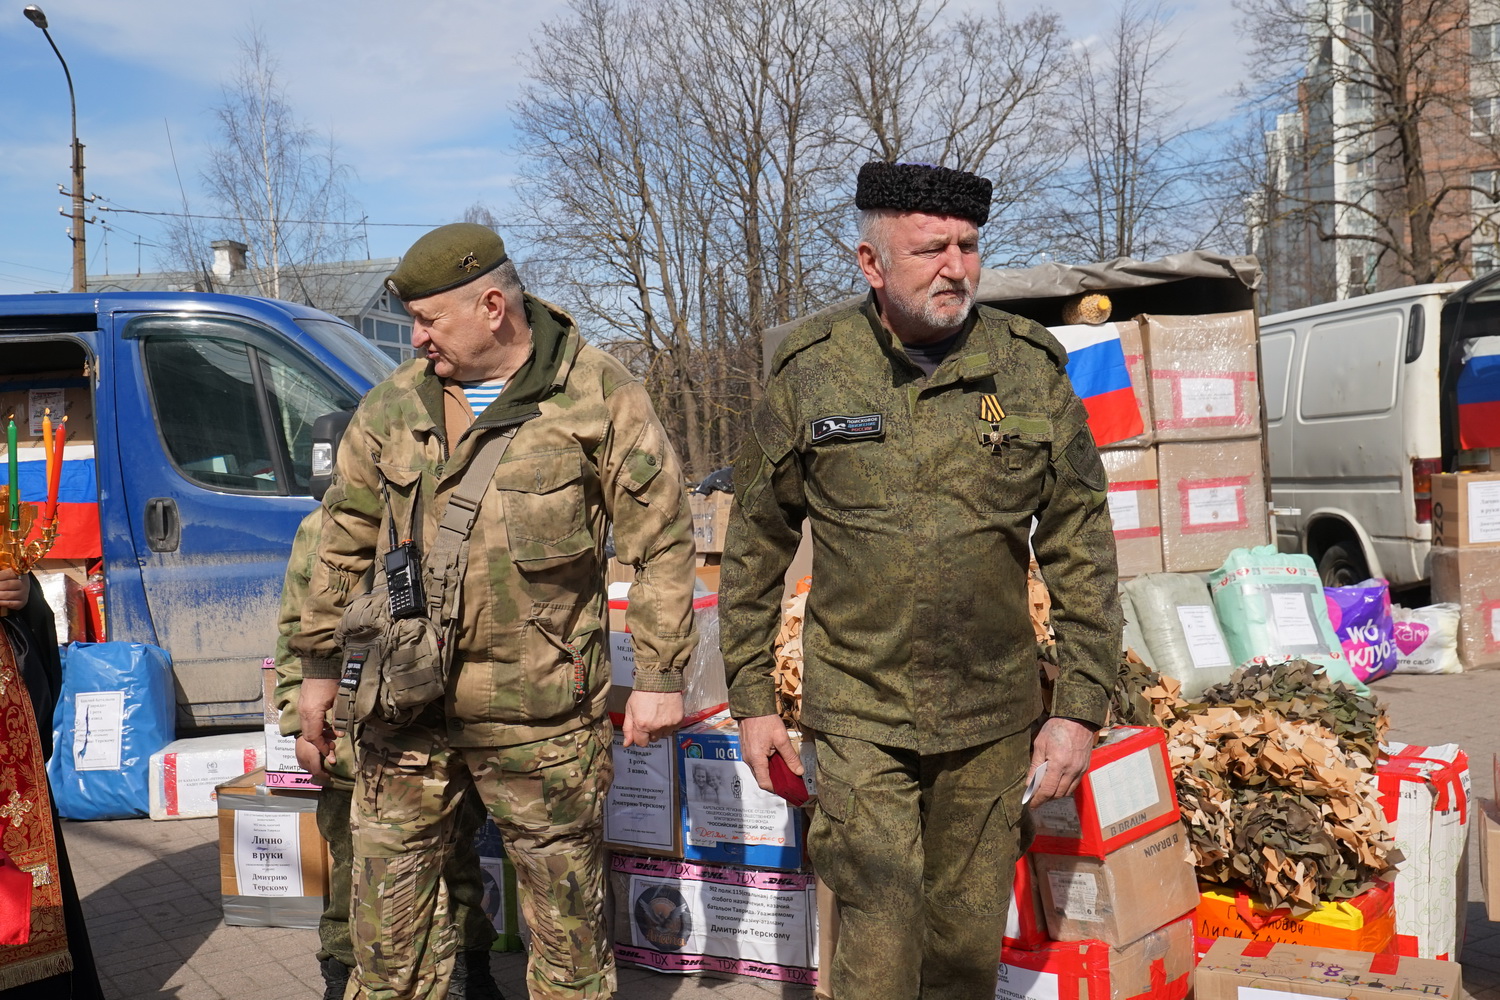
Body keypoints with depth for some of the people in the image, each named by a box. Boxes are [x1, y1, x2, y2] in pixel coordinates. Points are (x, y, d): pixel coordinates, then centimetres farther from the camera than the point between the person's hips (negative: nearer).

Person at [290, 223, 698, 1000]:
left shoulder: (599, 396, -6)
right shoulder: (393, 406, 7)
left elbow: (661, 538, -5)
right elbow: (344, 540, 15)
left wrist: (660, 675, -7)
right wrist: (318, 667, 16)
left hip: (539, 710, -4)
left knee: (564, 898, 9)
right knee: (388, 892, 13)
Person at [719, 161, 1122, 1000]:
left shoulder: (1031, 366, -1)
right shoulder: (810, 370, -4)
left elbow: (1081, 541, 2)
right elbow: (758, 542, 4)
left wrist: (1083, 706, -2)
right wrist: (751, 697, 4)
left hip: (994, 716, 2)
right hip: (860, 716, -1)